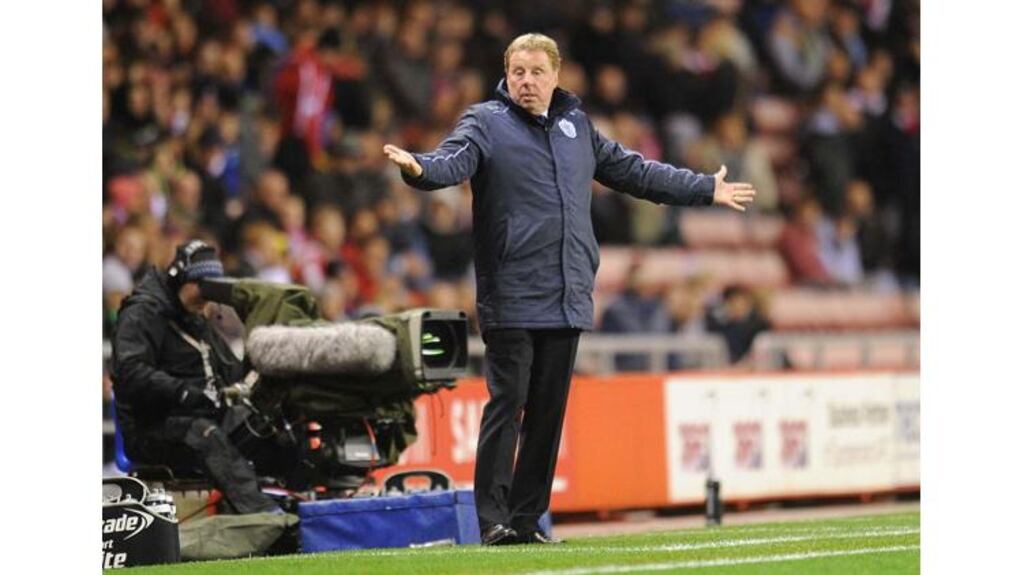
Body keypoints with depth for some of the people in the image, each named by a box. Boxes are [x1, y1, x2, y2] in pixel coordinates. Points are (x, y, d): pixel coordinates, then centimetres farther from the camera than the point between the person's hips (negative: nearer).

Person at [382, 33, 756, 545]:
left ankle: (527, 518, 14)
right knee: (507, 404, -8)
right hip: (511, 301, -6)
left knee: (549, 411, 7)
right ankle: (493, 518, -5)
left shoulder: (576, 126, 17)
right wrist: (420, 168, -44)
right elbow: (454, 161, -20)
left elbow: (635, 171, 27)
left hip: (567, 301, 6)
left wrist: (706, 190, 34)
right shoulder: (485, 123, 0)